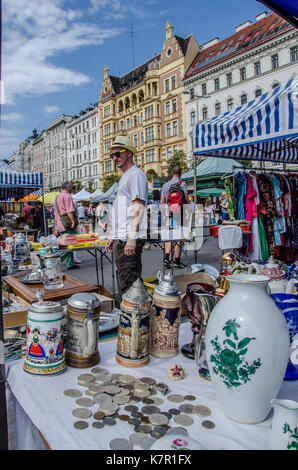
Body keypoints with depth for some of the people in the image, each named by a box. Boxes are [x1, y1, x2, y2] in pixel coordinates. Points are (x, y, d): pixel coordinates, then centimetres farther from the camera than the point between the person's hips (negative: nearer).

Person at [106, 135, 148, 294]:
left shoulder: (136, 175, -7)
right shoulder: (124, 177, 22)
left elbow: (139, 208, -17)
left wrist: (131, 239, -23)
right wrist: (113, 237, 22)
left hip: (130, 240, -10)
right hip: (121, 239, 10)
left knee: (129, 284, -6)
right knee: (125, 283, 16)